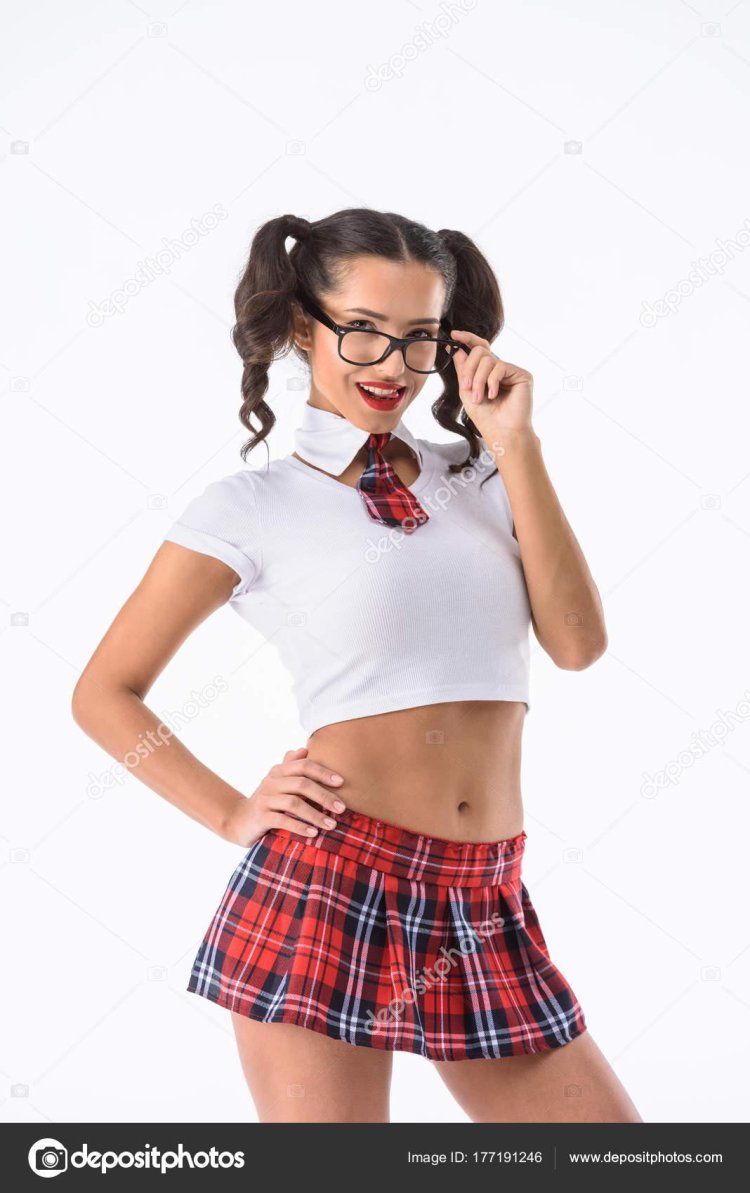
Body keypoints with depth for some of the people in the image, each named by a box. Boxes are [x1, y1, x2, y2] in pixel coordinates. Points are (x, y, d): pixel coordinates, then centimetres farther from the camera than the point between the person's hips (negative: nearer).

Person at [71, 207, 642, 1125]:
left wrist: (517, 448, -2)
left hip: (487, 910, 4)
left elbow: (578, 642, -2)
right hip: (330, 886, -4)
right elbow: (104, 692, 4)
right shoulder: (252, 506, 0)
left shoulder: (478, 475, 11)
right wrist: (234, 815, -5)